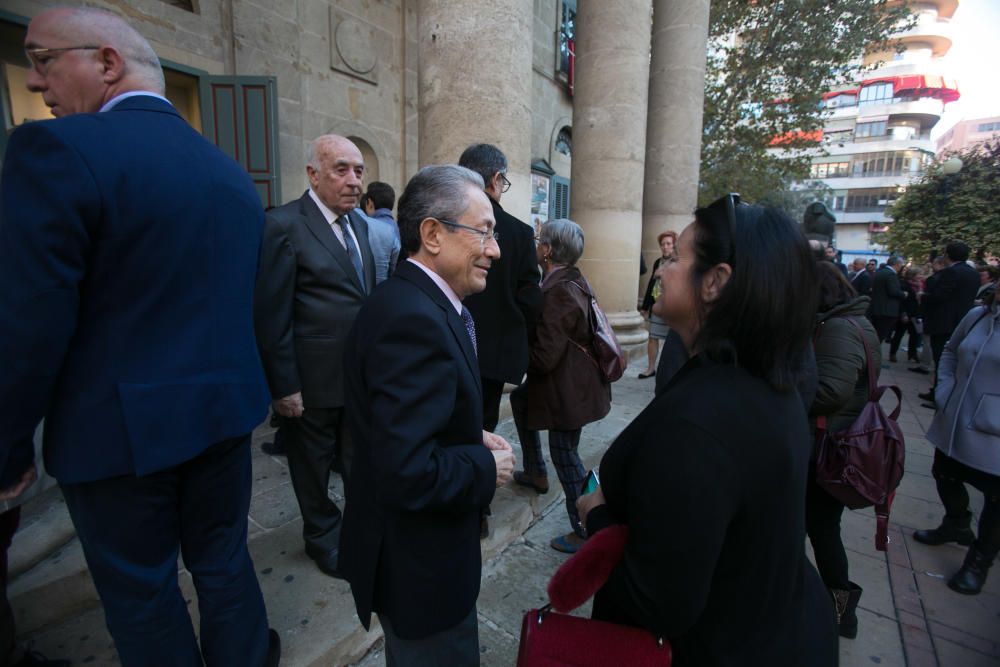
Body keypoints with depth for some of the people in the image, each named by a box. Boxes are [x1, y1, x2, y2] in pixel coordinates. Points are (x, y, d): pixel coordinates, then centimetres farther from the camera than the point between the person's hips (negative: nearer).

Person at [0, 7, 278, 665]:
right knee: (225, 558, 23)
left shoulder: (58, 148, -15)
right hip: (224, 407, 6)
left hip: (119, 426, -6)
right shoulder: (233, 171, 6)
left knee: (142, 591, 16)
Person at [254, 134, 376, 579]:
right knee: (314, 465, 17)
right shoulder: (284, 225, -15)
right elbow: (272, 316, -16)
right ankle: (324, 538, 39)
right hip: (314, 379, -6)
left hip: (360, 372, 6)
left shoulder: (358, 222, 7)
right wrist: (283, 387, -15)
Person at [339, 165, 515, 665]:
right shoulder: (414, 320, -31)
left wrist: (473, 438, -1)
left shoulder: (414, 301, 1)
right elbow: (410, 473, -34)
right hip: (418, 561, -9)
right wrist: (486, 468, -19)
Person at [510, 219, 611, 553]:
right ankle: (536, 473, 41)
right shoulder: (574, 280, 4)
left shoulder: (558, 291, -25)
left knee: (564, 454, 2)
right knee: (520, 399, 27)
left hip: (569, 386, -10)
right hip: (572, 377, 10)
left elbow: (544, 356, -24)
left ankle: (585, 532, 20)